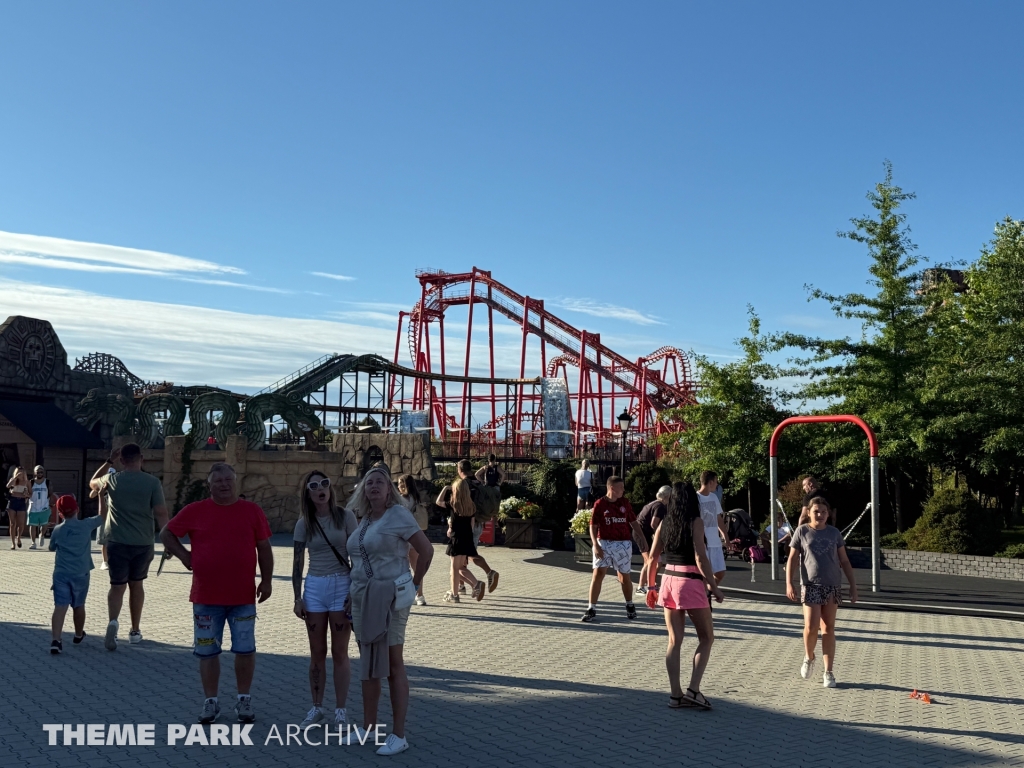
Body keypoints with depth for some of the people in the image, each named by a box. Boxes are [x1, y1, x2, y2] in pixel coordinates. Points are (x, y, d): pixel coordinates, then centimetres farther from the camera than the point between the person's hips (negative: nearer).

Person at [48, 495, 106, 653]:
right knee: (79, 606, 17)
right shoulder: (87, 525, -5)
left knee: (60, 607, -7)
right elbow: (102, 516, 9)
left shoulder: (57, 530, -1)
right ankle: (78, 635, 36)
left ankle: (56, 640, -22)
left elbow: (52, 548, 15)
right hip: (81, 574, 0)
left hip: (61, 574, 0)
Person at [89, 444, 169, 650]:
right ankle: (135, 631, 24)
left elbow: (92, 483, 20)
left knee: (117, 585, 6)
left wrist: (109, 462, 19)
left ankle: (113, 621, -22)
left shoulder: (112, 479, -3)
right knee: (136, 584, 17)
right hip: (143, 543, 1)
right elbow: (161, 513, -10)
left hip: (117, 542, 0)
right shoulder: (152, 482, -8)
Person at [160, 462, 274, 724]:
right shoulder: (195, 511, 1)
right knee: (207, 651, 10)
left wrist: (267, 580, 1)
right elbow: (166, 534, 10)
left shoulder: (252, 511, 1)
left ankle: (244, 700, 20)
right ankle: (210, 701, 23)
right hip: (206, 597, 0)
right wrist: (185, 556, -1)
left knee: (245, 650, 5)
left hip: (243, 597, 0)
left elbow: (264, 548, 5)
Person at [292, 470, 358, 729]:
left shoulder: (345, 517, -4)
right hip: (314, 586, 3)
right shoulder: (304, 524, 3)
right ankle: (317, 708, 21)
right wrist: (297, 597, 1)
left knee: (339, 652, 3)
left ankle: (340, 711, 12)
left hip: (342, 585, -3)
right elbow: (297, 563, 7)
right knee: (317, 653, 10)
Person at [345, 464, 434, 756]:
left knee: (392, 665, -2)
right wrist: (353, 593, 13)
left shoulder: (398, 515, -10)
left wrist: (413, 584, -6)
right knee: (368, 665, 13)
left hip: (390, 598, -7)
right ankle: (368, 729, 24)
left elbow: (426, 550, -11)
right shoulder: (364, 520, 11)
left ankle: (399, 735, 5)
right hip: (362, 598, 7)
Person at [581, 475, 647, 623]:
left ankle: (630, 605, 33)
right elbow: (593, 526, -5)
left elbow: (634, 522, 12)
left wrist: (642, 539, 6)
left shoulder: (625, 503, 4)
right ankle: (591, 608, -2)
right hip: (604, 543, -2)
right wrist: (595, 545, -15)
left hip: (623, 544, 2)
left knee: (625, 577, 10)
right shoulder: (600, 504, -5)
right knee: (598, 573, -10)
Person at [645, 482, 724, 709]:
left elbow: (653, 558, 8)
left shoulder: (664, 523, 7)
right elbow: (700, 558, -14)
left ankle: (676, 694, 11)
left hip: (669, 582, 5)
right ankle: (693, 689, -1)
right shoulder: (696, 522, -7)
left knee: (674, 641, 10)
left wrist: (651, 587, 18)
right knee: (706, 638, 9)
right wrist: (714, 586, -9)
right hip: (691, 584, -5)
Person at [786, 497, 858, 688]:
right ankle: (809, 658, 19)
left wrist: (853, 585, 6)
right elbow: (792, 559, 2)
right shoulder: (802, 531, 2)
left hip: (833, 586, 2)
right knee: (811, 626, -10)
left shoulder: (834, 533, 8)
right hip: (811, 585, -2)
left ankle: (828, 672, 11)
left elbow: (844, 561, 12)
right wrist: (789, 583, -7)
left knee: (828, 628, 4)